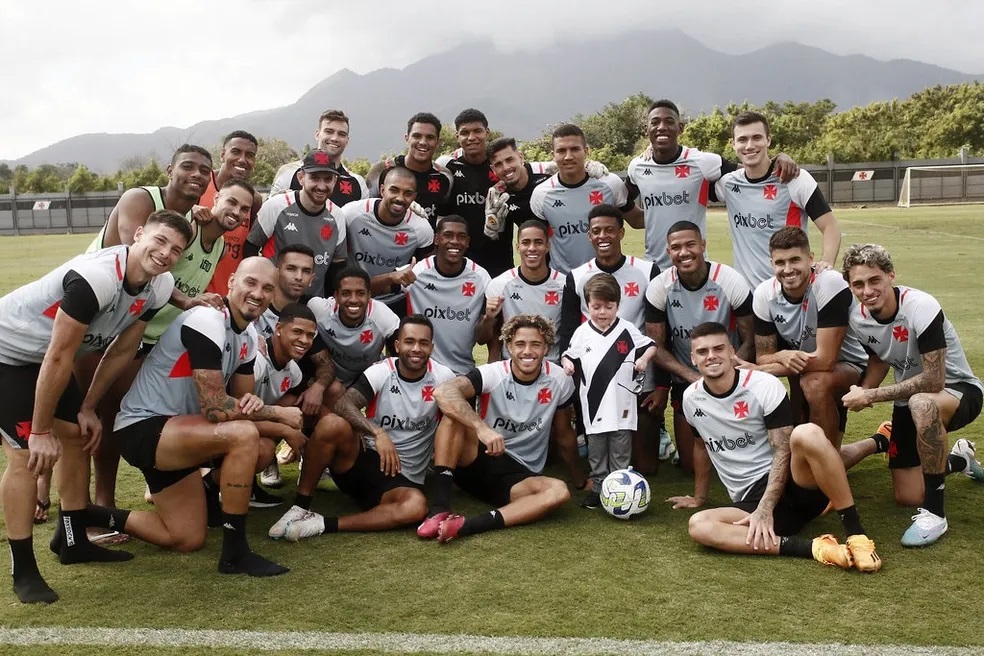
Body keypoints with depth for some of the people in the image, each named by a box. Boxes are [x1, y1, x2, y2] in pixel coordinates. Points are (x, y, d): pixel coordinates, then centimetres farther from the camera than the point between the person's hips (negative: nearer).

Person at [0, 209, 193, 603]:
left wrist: (87, 408, 2)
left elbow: (121, 350, 1)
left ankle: (73, 541, 23)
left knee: (78, 437, 8)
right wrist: (41, 430, -21)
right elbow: (59, 357, -29)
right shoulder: (95, 278, -36)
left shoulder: (158, 288, -10)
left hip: (43, 355, 8)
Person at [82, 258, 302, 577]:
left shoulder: (248, 336, 6)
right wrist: (277, 412, -16)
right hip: (141, 428, -10)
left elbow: (242, 399, 10)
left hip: (174, 429, 10)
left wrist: (252, 404, -16)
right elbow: (214, 409, -27)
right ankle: (235, 553, -19)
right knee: (244, 435, -32)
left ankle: (90, 516, 25)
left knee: (189, 540, 8)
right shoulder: (207, 322, -24)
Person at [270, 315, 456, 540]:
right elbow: (343, 404, -21)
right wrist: (378, 433, -35)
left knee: (416, 507, -35)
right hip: (364, 459, 0)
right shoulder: (381, 372, -6)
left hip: (403, 479, 0)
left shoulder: (443, 378, -3)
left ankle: (322, 525, -27)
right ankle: (300, 509, -15)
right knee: (332, 424, -30)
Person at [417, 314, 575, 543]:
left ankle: (466, 526, -39)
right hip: (477, 461, -2)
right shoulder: (493, 374, -13)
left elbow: (563, 430, 11)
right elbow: (443, 392, -31)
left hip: (520, 475, 2)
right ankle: (439, 508, -33)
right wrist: (481, 427, -44)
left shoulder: (560, 380, -4)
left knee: (559, 491, -30)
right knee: (455, 413, -28)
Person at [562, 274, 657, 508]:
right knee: (596, 451, 12)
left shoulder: (627, 330, -1)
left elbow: (651, 346, 9)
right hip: (594, 404, 1)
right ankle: (598, 486, 23)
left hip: (621, 404, -1)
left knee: (621, 451, 7)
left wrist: (643, 359, -10)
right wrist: (567, 363, -12)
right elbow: (569, 355, 10)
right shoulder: (582, 332, 1)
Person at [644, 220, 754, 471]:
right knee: (692, 464, 5)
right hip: (685, 381, 2)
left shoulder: (731, 281, -16)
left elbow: (749, 342, -9)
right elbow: (657, 347, -7)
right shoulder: (659, 288, -12)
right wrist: (694, 377, -19)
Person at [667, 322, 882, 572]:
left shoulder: (764, 385, -8)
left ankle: (856, 535, -25)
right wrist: (699, 497, 31)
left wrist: (765, 509, -22)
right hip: (749, 501, 4)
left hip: (796, 486, -3)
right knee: (698, 526, -29)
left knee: (807, 434, -36)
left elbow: (783, 451, -12)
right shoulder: (691, 398, 6)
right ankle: (813, 548, -34)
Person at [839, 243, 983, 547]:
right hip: (910, 398, 6)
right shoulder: (858, 318, -10)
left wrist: (870, 396, -28)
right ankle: (959, 459, 39)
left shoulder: (921, 307, -30)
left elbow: (934, 380, -31)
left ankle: (934, 513, -28)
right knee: (907, 497, 6)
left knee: (921, 404, -44)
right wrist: (861, 392, -11)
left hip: (959, 390, -6)